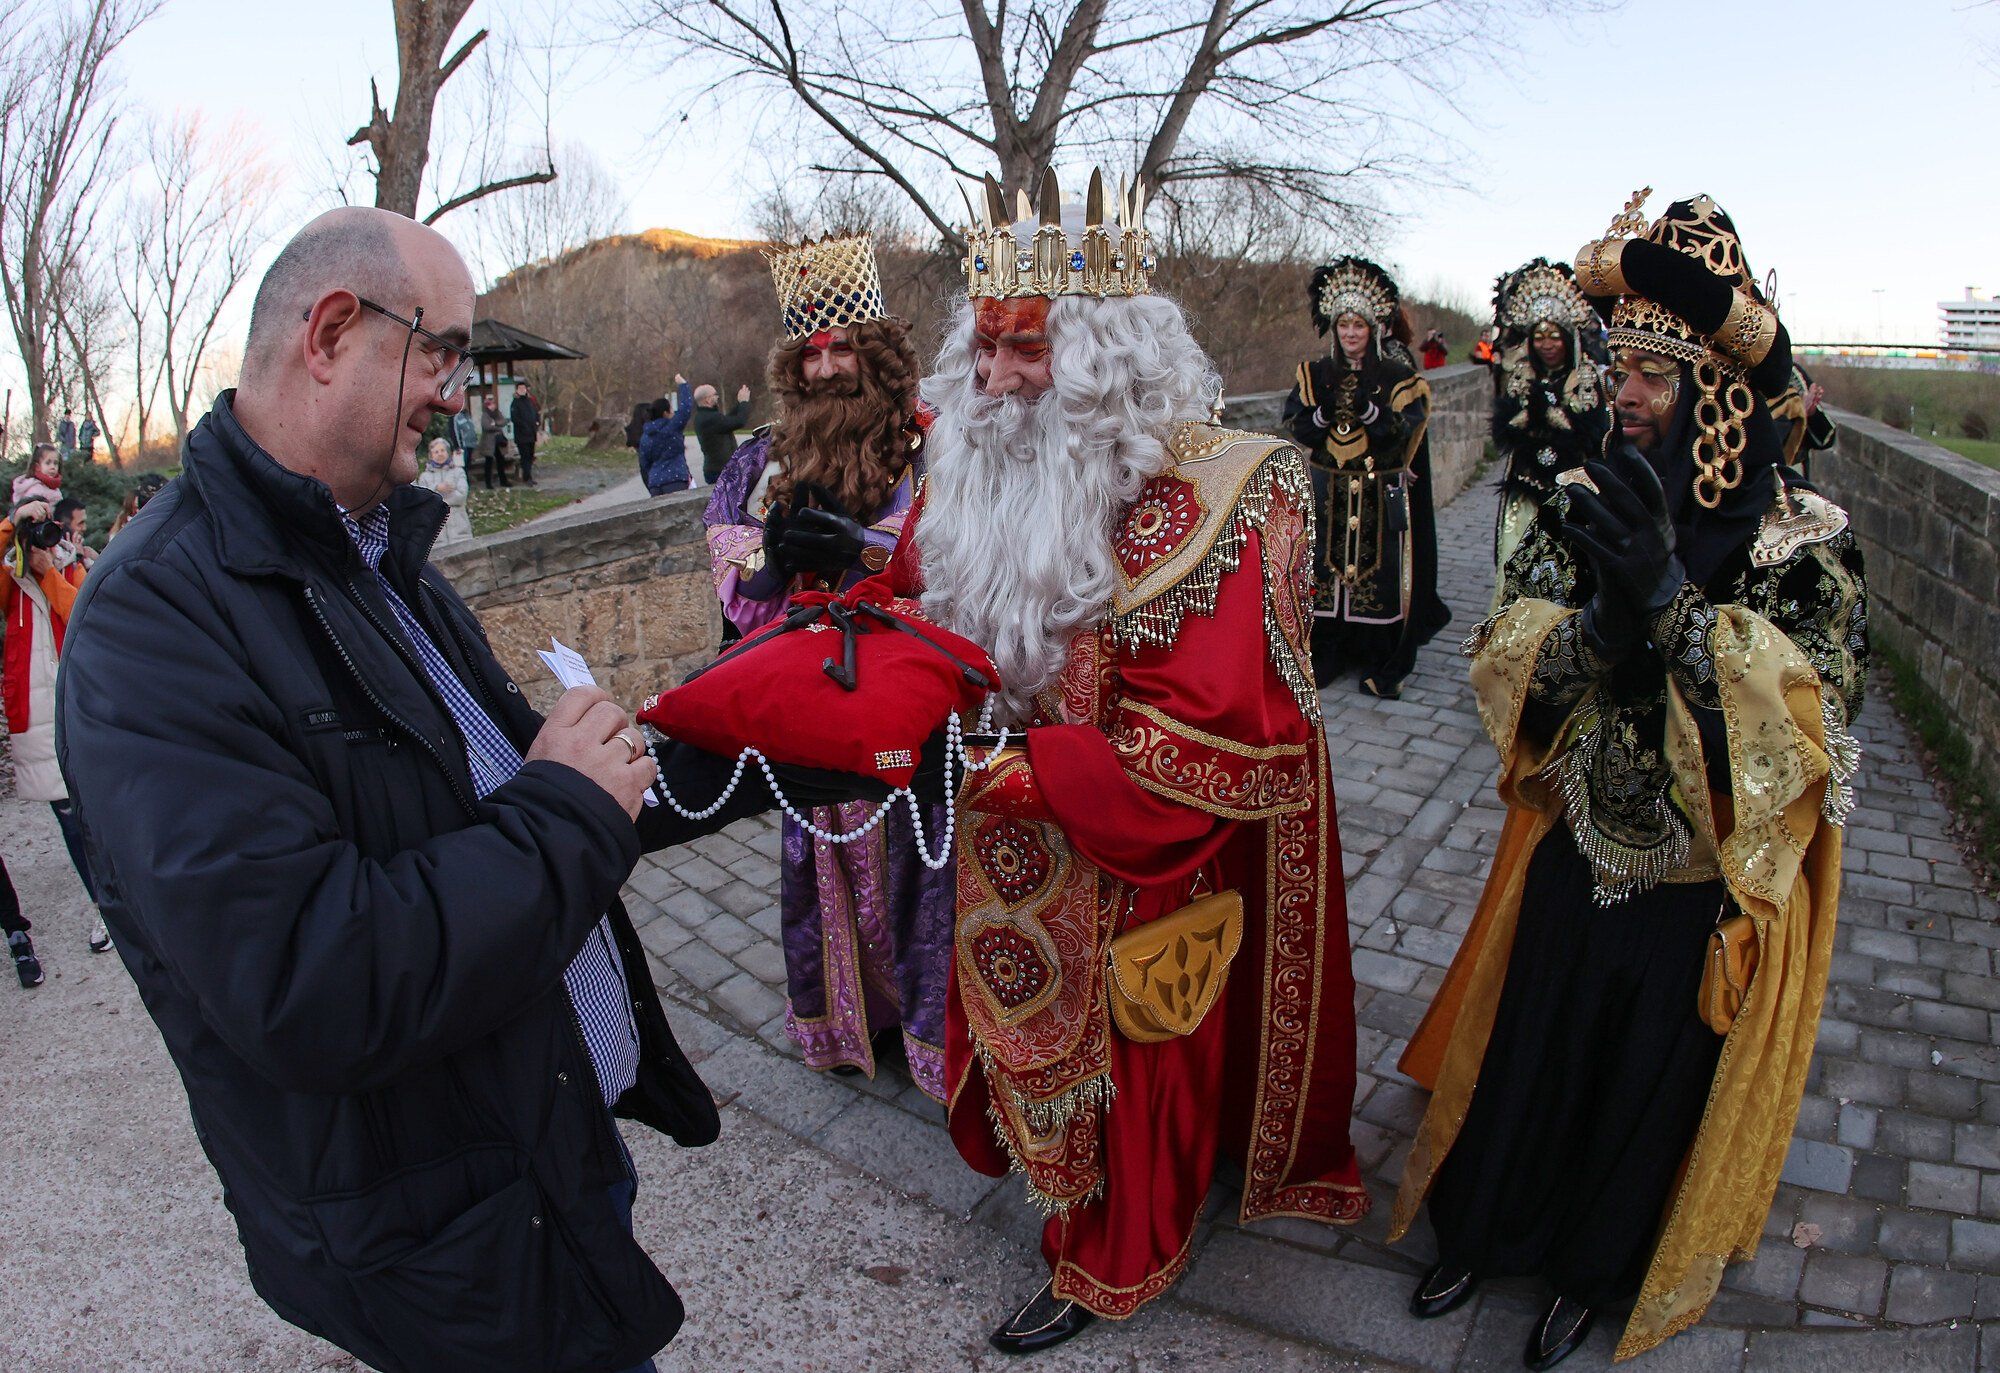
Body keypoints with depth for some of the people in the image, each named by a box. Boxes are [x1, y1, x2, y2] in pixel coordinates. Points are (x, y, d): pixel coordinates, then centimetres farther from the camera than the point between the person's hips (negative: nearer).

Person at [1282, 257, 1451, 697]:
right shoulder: (1315, 375, 7)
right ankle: (1324, 654, 13)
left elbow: (1404, 430, -10)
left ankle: (1383, 663, 8)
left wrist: (1368, 409, -25)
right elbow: (1295, 427, -2)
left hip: (1381, 500, -1)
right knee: (1323, 572, 1)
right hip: (1326, 498, 2)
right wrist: (1324, 412, -20)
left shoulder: (1398, 378, 2)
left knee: (1379, 575, -1)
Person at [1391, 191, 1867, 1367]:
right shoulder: (1593, 509, -6)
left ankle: (1594, 1273, 44)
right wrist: (1596, 618, -31)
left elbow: (1808, 711, -26)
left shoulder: (1806, 541, -15)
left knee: (1652, 1089, 18)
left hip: (1710, 888, -2)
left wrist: (1671, 602, -37)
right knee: (1528, 1057, 18)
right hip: (1578, 858, 2)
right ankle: (1483, 1233, 44)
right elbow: (1509, 662, -10)